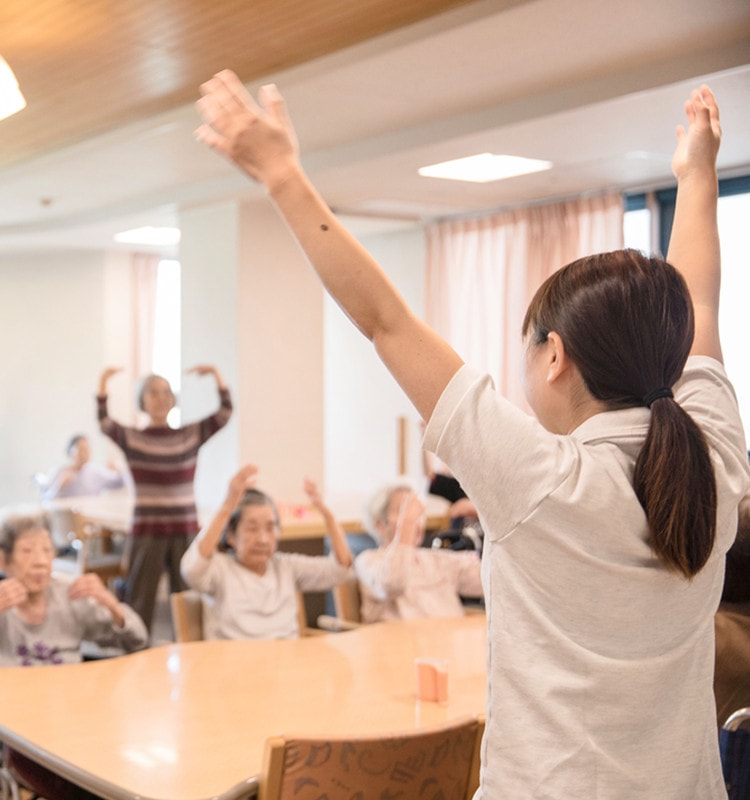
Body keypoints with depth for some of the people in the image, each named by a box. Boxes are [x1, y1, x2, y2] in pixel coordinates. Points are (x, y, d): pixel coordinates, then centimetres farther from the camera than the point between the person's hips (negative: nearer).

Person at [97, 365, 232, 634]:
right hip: (147, 532, -2)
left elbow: (225, 413, -2)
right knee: (140, 600, 2)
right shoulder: (131, 438, 1)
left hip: (186, 530, 2)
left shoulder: (192, 434, 6)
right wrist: (103, 383, -27)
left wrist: (217, 376, -13)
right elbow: (104, 423, -16)